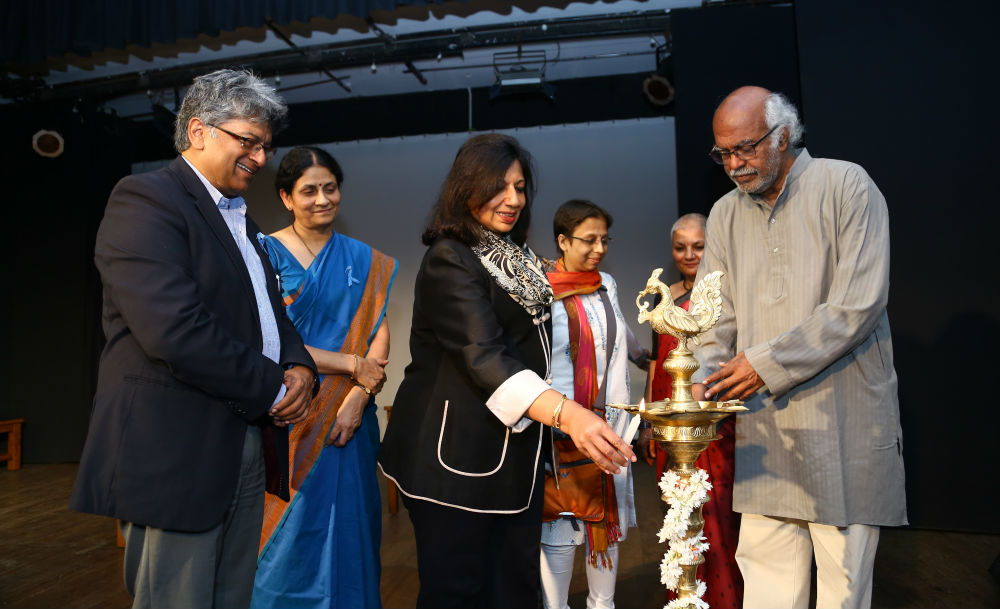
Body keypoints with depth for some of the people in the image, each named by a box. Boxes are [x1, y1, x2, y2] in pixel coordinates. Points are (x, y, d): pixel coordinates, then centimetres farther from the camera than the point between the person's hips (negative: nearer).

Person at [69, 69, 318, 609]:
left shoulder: (240, 219, 18)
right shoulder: (146, 199, -11)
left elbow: (270, 311, 19)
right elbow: (174, 330, -23)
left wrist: (299, 365, -2)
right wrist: (271, 388, -14)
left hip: (246, 449, 9)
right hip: (176, 452, -8)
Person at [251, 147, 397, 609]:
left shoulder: (365, 261, 8)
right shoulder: (267, 254, -2)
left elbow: (380, 333, 2)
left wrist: (357, 397, -13)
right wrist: (352, 364, -13)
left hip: (348, 418, 3)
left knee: (346, 530, 11)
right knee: (289, 534, 7)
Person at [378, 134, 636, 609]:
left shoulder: (516, 258, 13)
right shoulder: (449, 262, -15)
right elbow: (483, 356, -29)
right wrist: (566, 413, -41)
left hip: (514, 455, 8)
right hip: (458, 458, -8)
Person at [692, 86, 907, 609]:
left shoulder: (846, 186, -3)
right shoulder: (725, 215, 11)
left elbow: (858, 304, -13)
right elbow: (715, 316, 10)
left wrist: (767, 362, -15)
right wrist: (703, 384, -6)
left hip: (843, 423, -3)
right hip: (761, 428, 4)